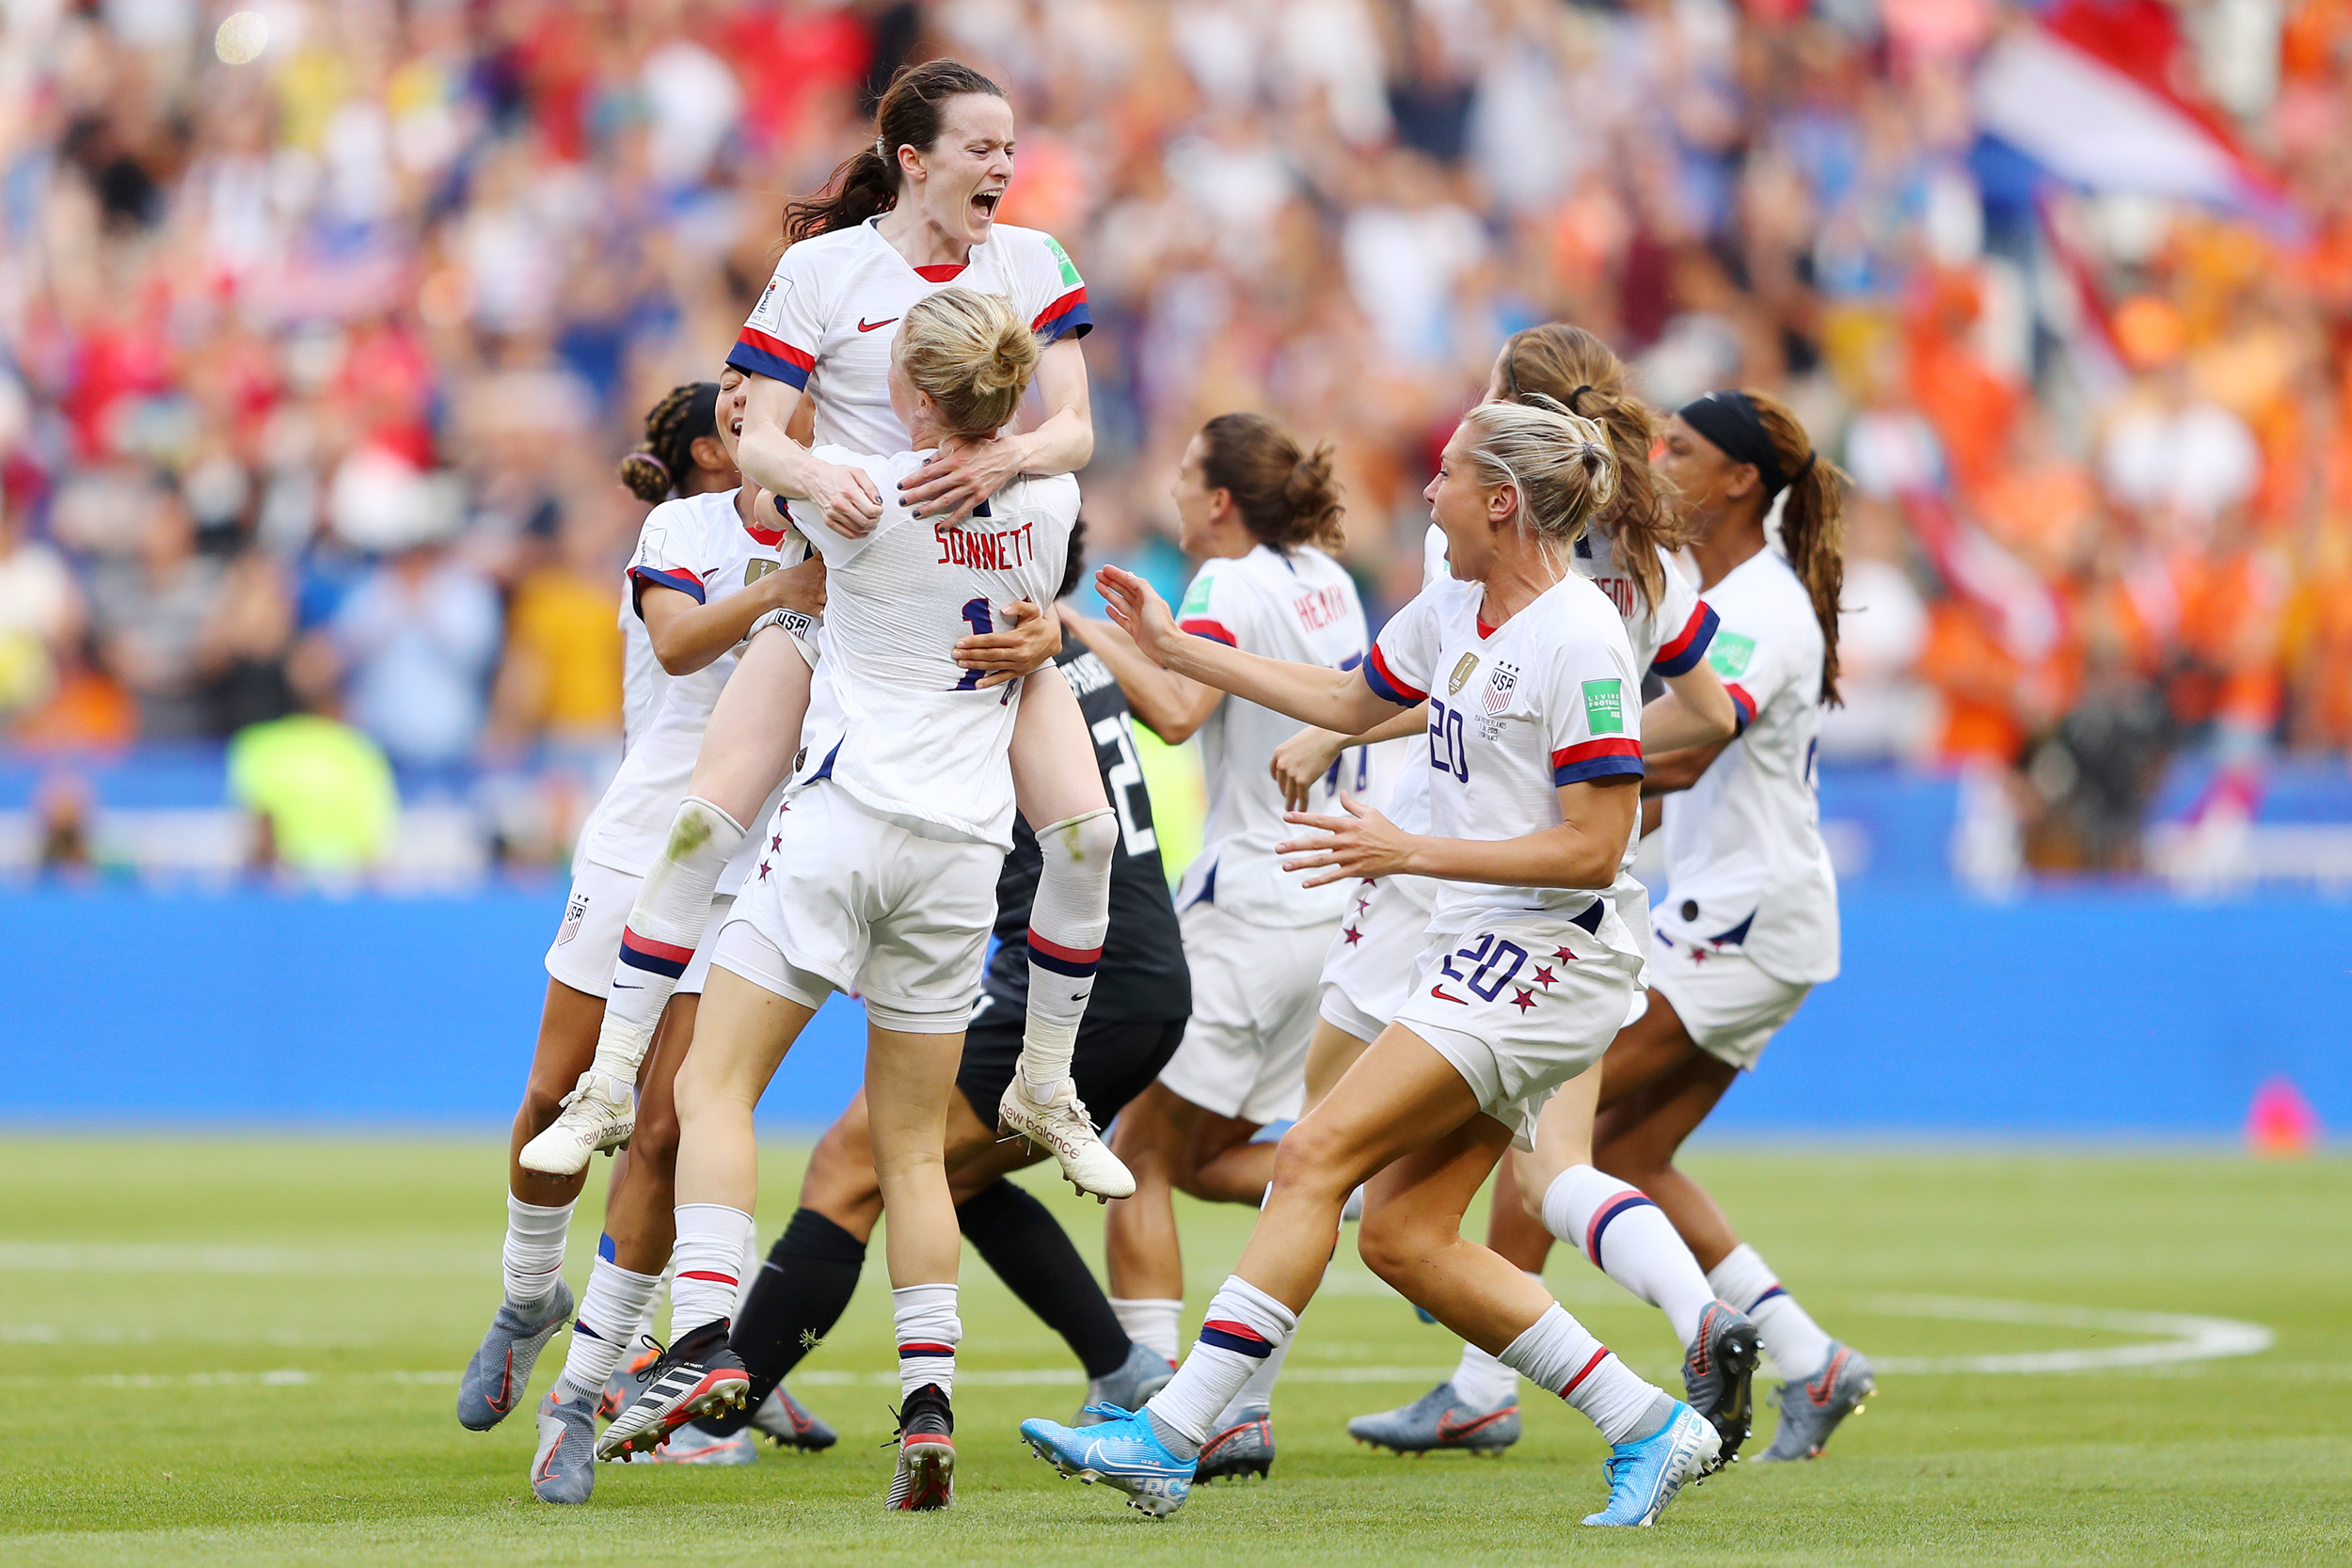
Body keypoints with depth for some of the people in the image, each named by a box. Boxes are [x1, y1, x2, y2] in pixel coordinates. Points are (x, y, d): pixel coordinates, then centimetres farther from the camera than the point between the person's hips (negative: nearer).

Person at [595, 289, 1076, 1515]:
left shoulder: (862, 491, -10)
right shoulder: (1048, 507, 2)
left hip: (843, 815, -5)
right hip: (965, 845, 5)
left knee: (714, 1086, -2)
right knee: (914, 1146, 11)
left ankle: (704, 1338, -19)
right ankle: (928, 1402, 0)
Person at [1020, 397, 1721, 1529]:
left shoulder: (1579, 641, -16)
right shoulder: (1456, 608, 11)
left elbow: (1593, 848, -18)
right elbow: (1349, 701, 29)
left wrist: (1411, 853, -19)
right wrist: (1171, 648, 29)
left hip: (1548, 956, -9)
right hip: (1483, 955, 9)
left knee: (1318, 1155, -15)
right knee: (1402, 1236, 3)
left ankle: (1167, 1436, -16)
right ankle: (1646, 1427, 9)